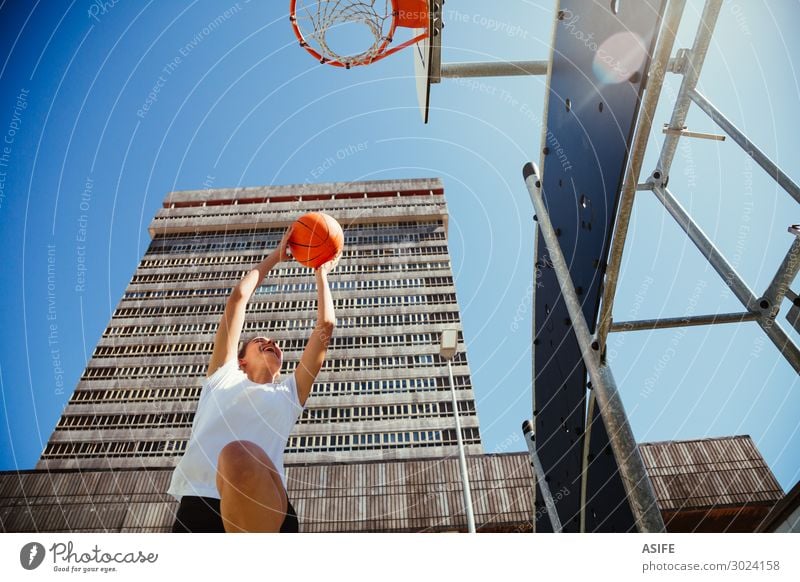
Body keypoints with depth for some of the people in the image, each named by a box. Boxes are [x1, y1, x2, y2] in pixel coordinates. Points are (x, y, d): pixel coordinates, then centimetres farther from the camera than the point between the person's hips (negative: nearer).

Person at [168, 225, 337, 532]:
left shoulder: (291, 392, 25)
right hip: (197, 507, 1)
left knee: (239, 456, -33)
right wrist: (274, 257, 36)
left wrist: (321, 274, 35)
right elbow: (237, 298, 26)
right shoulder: (223, 376, 26)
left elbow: (325, 326, 22)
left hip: (263, 507, -1)